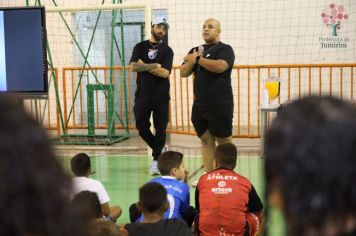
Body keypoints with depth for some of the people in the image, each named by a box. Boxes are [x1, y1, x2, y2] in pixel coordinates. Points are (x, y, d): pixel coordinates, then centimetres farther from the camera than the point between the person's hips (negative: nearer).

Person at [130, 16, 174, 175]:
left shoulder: (167, 50, 3)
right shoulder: (140, 47, 7)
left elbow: (165, 73, -11)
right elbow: (133, 67, -8)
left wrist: (145, 66, -9)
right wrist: (154, 66, -12)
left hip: (161, 97, -1)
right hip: (142, 95, 1)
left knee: (160, 129, -1)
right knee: (141, 127, 1)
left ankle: (156, 160, 10)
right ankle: (160, 149, 25)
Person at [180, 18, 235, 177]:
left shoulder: (225, 49, -2)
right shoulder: (195, 50, 16)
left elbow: (220, 66, -22)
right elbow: (183, 73, 9)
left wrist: (198, 59, -12)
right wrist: (192, 60, -9)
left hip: (220, 104, -6)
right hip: (199, 104, 6)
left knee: (224, 141, 0)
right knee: (206, 140, 8)